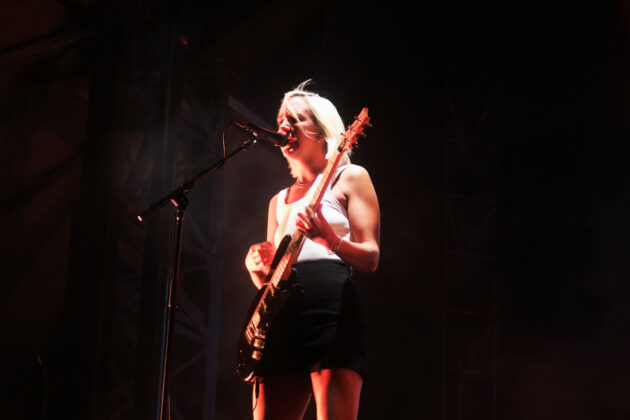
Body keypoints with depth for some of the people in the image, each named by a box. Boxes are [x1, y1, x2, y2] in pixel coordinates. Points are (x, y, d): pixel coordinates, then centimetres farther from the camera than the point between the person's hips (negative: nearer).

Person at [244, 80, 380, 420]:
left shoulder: (348, 178, 10)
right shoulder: (279, 200, 27)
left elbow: (370, 258, 0)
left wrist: (330, 239, -20)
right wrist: (256, 266, 2)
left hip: (332, 316, -6)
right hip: (281, 322, 6)